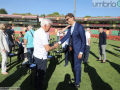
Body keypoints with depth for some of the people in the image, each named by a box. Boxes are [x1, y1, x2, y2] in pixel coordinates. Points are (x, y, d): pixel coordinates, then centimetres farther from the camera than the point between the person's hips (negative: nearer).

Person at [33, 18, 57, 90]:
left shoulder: (37, 31, 4)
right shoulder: (43, 34, -24)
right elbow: (47, 49, -25)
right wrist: (54, 47, -7)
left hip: (36, 55, 9)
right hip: (41, 57, -9)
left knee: (38, 71, 25)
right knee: (42, 73, 9)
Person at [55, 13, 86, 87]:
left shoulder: (79, 27, -16)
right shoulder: (70, 28, 8)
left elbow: (83, 40, -16)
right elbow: (67, 36, -2)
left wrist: (81, 52, -18)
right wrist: (59, 43, -18)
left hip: (78, 50, -7)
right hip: (73, 49, 8)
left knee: (77, 66, 4)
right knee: (75, 65, 20)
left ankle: (77, 83, 20)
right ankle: (78, 78, 41)